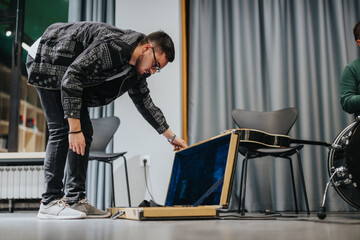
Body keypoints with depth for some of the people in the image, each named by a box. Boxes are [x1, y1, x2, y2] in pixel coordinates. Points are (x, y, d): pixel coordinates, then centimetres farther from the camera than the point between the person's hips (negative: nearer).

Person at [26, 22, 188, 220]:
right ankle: (50, 202, -12)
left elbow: (144, 102, 14)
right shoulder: (113, 46, -31)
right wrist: (74, 128, -35)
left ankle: (76, 200, 1)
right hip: (46, 60, -9)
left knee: (84, 132, 0)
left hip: (69, 72, 9)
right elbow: (72, 76, -34)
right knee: (62, 130, -17)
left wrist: (171, 137, 15)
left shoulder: (136, 70, 0)